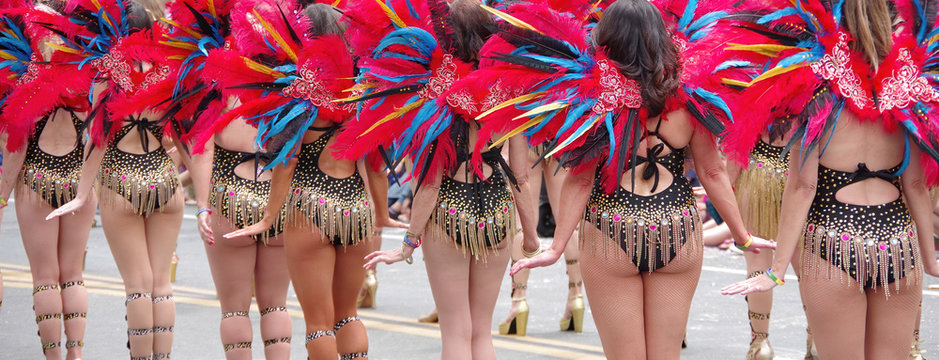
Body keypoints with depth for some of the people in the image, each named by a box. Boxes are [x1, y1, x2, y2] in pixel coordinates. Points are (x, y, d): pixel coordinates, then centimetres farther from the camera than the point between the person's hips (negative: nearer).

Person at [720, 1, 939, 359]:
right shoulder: (904, 93, 3)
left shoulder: (816, 90, -7)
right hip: (900, 248, 3)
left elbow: (801, 186, -9)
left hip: (834, 247, -3)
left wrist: (778, 269, -6)